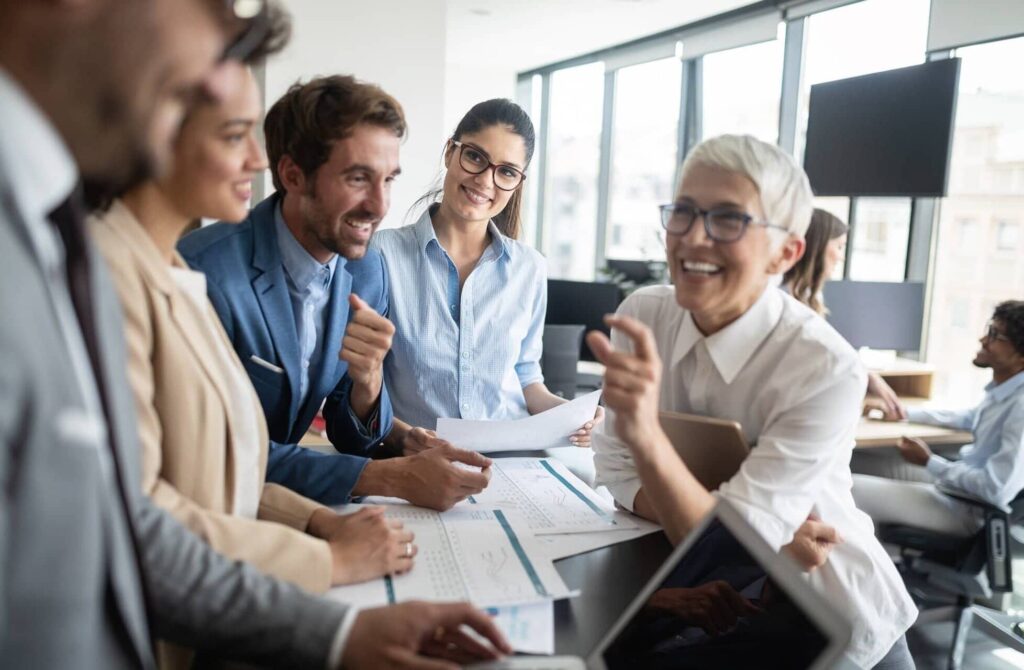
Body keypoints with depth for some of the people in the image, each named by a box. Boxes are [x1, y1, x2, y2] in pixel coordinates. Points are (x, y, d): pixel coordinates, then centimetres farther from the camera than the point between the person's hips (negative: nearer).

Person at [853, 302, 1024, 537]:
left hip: (973, 509, -10)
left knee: (849, 489, -14)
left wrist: (929, 462, -18)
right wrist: (904, 413, 18)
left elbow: (997, 491, -31)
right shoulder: (1003, 386, 1)